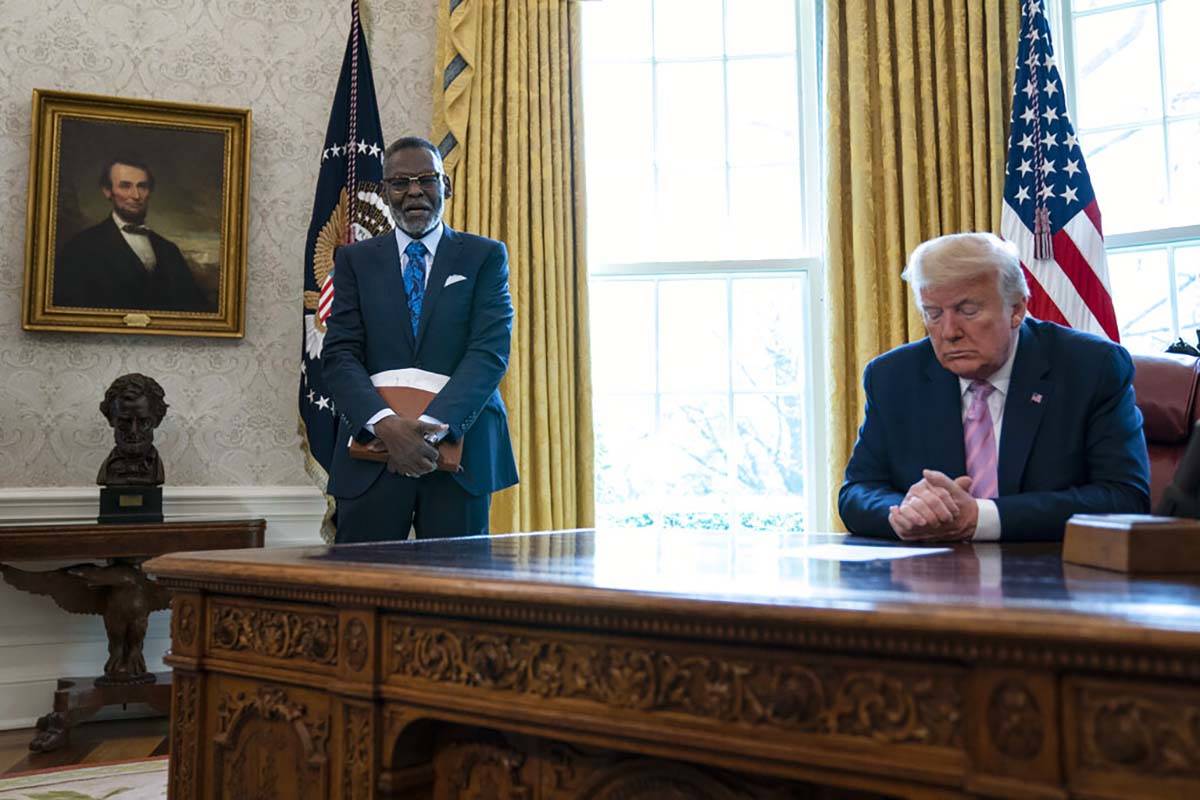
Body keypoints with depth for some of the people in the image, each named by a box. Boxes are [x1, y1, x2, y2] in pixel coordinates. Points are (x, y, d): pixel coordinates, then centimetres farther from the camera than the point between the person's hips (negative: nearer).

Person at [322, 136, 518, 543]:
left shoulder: (485, 256, 7)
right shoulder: (356, 260, 12)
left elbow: (490, 351, -5)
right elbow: (340, 355, 1)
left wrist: (433, 426, -18)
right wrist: (386, 425, -17)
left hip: (459, 445, -1)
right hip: (373, 448, 1)